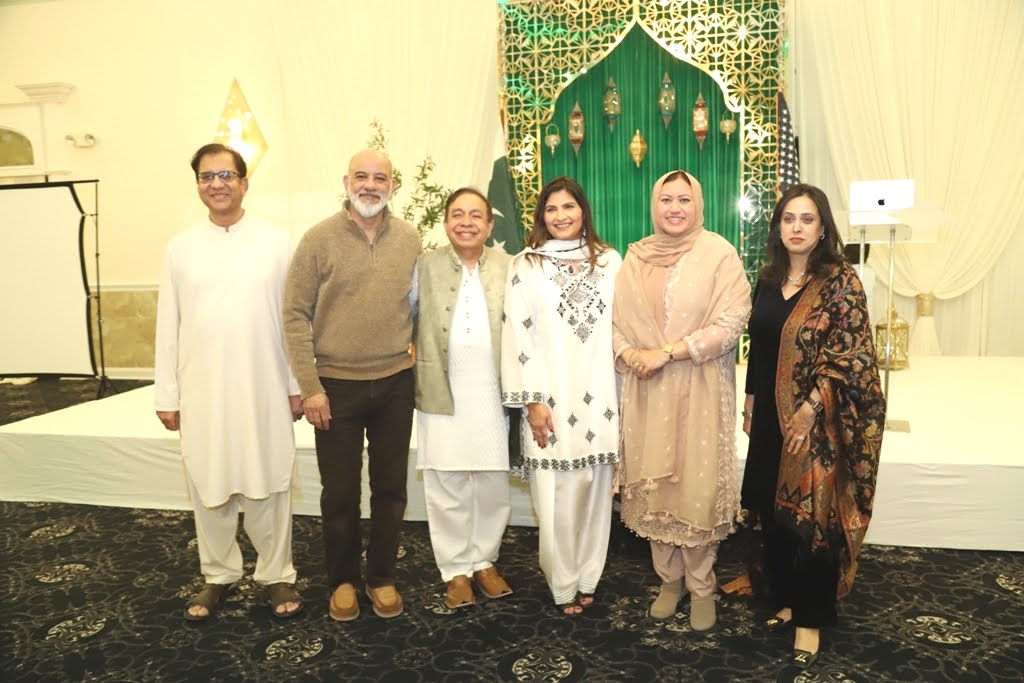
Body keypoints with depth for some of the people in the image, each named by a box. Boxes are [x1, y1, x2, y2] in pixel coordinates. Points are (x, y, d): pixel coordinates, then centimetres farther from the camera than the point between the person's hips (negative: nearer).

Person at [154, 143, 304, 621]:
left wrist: (297, 385, -1)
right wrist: (166, 395, 4)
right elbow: (168, 326, 6)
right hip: (202, 391, 2)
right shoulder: (180, 248, 5)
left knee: (268, 484, 6)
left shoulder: (276, 242, 0)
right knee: (209, 487, 11)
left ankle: (277, 574, 22)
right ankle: (218, 576, 28)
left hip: (264, 389, -2)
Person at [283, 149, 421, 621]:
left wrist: (417, 355, 6)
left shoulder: (410, 240, 3)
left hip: (395, 383, 2)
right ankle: (342, 580, 30)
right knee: (340, 493, 10)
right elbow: (296, 314, -7)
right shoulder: (319, 239, -6)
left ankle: (382, 577, 30)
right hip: (335, 386, -2)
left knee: (390, 489, 12)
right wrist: (309, 386, -10)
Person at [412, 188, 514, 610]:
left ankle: (485, 560, 29)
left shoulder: (508, 267, 5)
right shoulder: (425, 267, 4)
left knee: (493, 486, 9)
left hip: (493, 397, 1)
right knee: (447, 488, 6)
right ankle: (456, 569, 22)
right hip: (442, 396, -1)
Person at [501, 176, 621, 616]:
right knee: (557, 496, 2)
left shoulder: (609, 261, 9)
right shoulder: (525, 266, 1)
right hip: (552, 398, -2)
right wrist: (532, 401, -9)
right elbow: (519, 336, -4)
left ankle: (587, 578, 25)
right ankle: (563, 585, 19)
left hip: (600, 396, 3)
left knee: (595, 490, 9)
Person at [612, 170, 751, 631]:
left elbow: (730, 324, -12)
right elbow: (614, 319, 9)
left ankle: (701, 587, 20)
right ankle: (669, 579, 27)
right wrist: (628, 354, -11)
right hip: (647, 391, 4)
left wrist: (667, 353, -16)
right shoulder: (635, 257, 7)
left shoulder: (719, 254, -5)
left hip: (700, 390, -3)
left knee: (697, 486, 1)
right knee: (653, 484, 9)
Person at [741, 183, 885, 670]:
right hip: (772, 415, 6)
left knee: (813, 515, 3)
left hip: (818, 420, -5)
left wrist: (810, 407, -18)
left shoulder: (840, 281, -10)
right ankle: (785, 598, 31)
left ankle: (810, 618, 19)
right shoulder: (768, 279, 7)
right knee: (774, 511, 13)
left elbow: (850, 357, -14)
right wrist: (750, 404, 12)